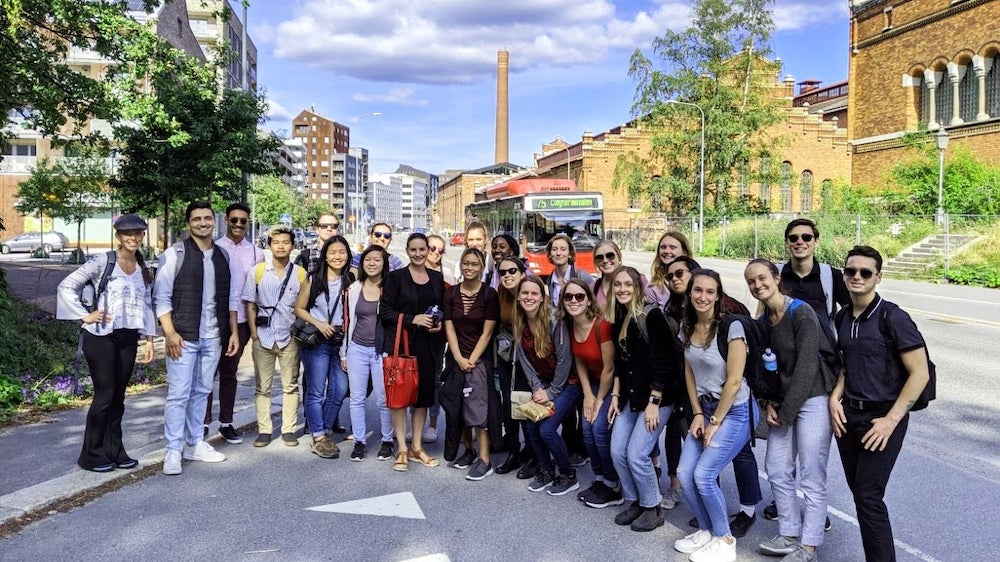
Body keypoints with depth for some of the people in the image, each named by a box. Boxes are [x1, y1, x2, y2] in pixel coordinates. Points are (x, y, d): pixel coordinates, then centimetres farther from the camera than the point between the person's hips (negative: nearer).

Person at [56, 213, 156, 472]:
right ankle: (91, 455, 10)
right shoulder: (102, 262, -7)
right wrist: (85, 316, -10)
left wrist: (149, 339, 10)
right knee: (105, 395, -3)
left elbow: (147, 305, 14)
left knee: (118, 397, 10)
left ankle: (114, 450, 20)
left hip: (128, 339, 5)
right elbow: (66, 286, -7)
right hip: (101, 337, -5)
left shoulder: (145, 269, 10)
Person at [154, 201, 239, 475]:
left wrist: (234, 331, 9)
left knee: (201, 392, 13)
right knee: (178, 394, -2)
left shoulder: (223, 256, 10)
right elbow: (161, 297, -6)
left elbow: (230, 298, 13)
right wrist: (169, 333, -14)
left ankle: (195, 444, 24)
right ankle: (173, 451, 7)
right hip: (183, 337, -4)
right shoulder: (174, 254, -4)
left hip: (213, 337, 5)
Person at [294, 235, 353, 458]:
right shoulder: (313, 279, -2)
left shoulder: (352, 281, 3)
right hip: (316, 342, -3)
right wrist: (319, 324, -12)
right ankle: (318, 438, 9)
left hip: (342, 342, 3)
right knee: (316, 391, 1)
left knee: (340, 390, 4)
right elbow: (299, 309, 2)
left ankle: (325, 432, 20)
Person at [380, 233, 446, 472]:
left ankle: (417, 447, 21)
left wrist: (440, 323, -1)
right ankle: (402, 449, 8)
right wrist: (413, 319, -17)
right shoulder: (396, 277, -2)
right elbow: (385, 311, -7)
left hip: (429, 345, 4)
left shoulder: (437, 278, 11)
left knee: (424, 394, 8)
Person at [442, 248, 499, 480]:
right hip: (456, 358, 4)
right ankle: (469, 450, 24)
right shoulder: (450, 294, 4)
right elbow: (449, 329, 1)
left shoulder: (489, 294, -5)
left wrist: (472, 360, -12)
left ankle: (484, 460, -5)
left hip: (480, 359, -4)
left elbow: (487, 332, -7)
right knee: (458, 407, 9)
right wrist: (459, 359, -9)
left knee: (478, 408, -9)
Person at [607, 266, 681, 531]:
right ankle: (634, 502, 24)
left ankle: (652, 509, 11)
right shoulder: (619, 319, 9)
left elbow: (663, 362, -17)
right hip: (630, 396, 7)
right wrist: (615, 396, 11)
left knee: (636, 454, -9)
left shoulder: (652, 316, -14)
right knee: (617, 452, 3)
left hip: (657, 396, -7)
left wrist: (653, 402, -18)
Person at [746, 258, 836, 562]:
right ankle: (790, 535, 25)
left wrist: (786, 412, -13)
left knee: (811, 477, -2)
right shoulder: (763, 321, 6)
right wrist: (769, 403, -2)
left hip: (813, 399, -8)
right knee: (776, 469, 11)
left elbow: (806, 366, -18)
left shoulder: (801, 312, -16)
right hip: (783, 402, 8)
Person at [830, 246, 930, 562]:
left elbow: (920, 374, -14)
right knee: (859, 490, 11)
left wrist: (891, 420, -16)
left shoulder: (893, 318, -13)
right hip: (848, 415, 6)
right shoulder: (844, 319, 6)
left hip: (882, 417, -6)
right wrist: (835, 397, 2)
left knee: (868, 496, -7)